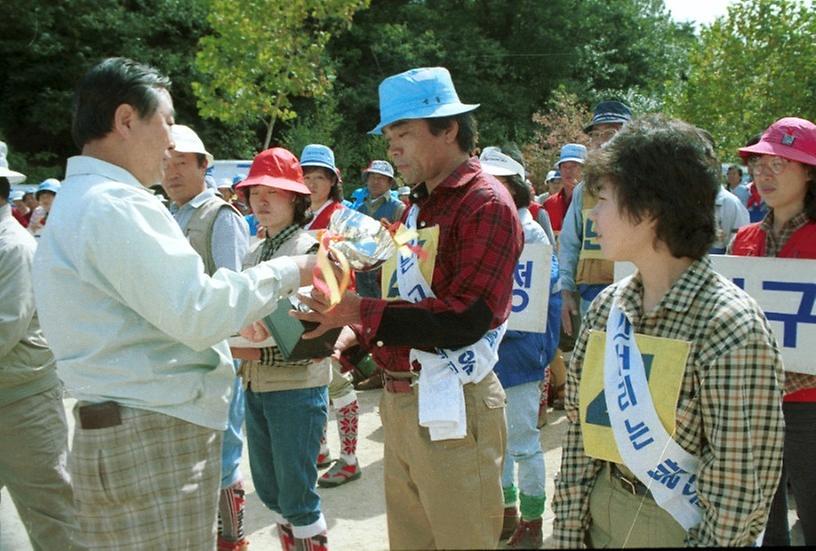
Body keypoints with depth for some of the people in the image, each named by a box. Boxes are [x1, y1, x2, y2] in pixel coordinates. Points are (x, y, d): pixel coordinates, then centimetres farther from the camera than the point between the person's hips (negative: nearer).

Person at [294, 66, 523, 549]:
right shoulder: (417, 205, 17)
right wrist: (356, 335, 0)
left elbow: (466, 319, -20)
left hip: (452, 408, -8)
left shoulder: (486, 202, -11)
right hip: (400, 401, 8)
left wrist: (362, 313, -24)